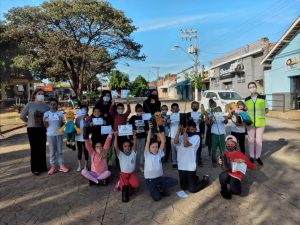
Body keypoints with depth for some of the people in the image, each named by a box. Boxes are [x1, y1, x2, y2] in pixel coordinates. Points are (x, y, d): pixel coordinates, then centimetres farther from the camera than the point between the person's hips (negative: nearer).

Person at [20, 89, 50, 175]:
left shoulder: (46, 106, 3)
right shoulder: (29, 105, -4)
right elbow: (22, 116, 3)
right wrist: (30, 122, 3)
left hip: (43, 129, 3)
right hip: (32, 129, -3)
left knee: (42, 148, 8)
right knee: (34, 149, 1)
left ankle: (43, 166, 22)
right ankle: (35, 168, 12)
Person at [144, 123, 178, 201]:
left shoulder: (159, 153, 1)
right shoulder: (147, 154, -8)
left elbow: (163, 141, -8)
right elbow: (148, 141, -19)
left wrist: (158, 130, -15)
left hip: (160, 177, 4)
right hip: (150, 179, -4)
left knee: (174, 181, -17)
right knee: (157, 197, -20)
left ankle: (159, 187, 5)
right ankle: (159, 188, 14)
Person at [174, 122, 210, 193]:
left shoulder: (196, 137, -7)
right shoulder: (183, 136, 7)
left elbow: (186, 144, -21)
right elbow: (175, 142, -13)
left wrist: (184, 132, -17)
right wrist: (179, 130, -13)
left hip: (190, 166, -5)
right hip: (181, 165, 5)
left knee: (192, 189, 0)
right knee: (183, 187, 17)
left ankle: (205, 180, 25)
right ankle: (195, 178, 42)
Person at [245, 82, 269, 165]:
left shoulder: (263, 98, 0)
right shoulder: (246, 100, 4)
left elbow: (267, 110, 7)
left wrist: (259, 114, -6)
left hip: (260, 123, -1)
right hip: (250, 123, 1)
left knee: (259, 140, 5)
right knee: (251, 140, 7)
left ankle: (258, 157, 19)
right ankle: (251, 156, 20)